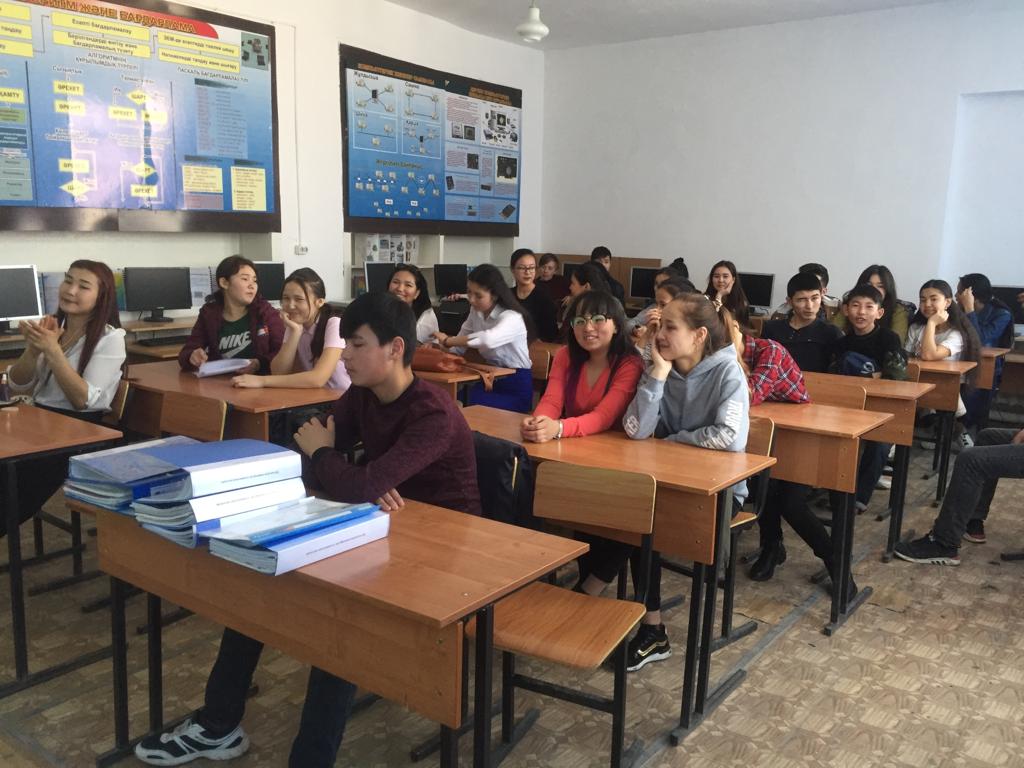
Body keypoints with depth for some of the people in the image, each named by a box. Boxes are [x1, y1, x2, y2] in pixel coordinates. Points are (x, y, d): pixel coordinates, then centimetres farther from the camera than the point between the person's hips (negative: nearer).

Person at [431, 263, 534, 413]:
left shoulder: (511, 317, -20)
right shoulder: (476, 312, 4)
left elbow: (489, 339, -40)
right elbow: (459, 346, 5)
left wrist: (448, 341, -30)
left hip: (515, 387, -6)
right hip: (491, 380, 6)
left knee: (471, 409, -28)